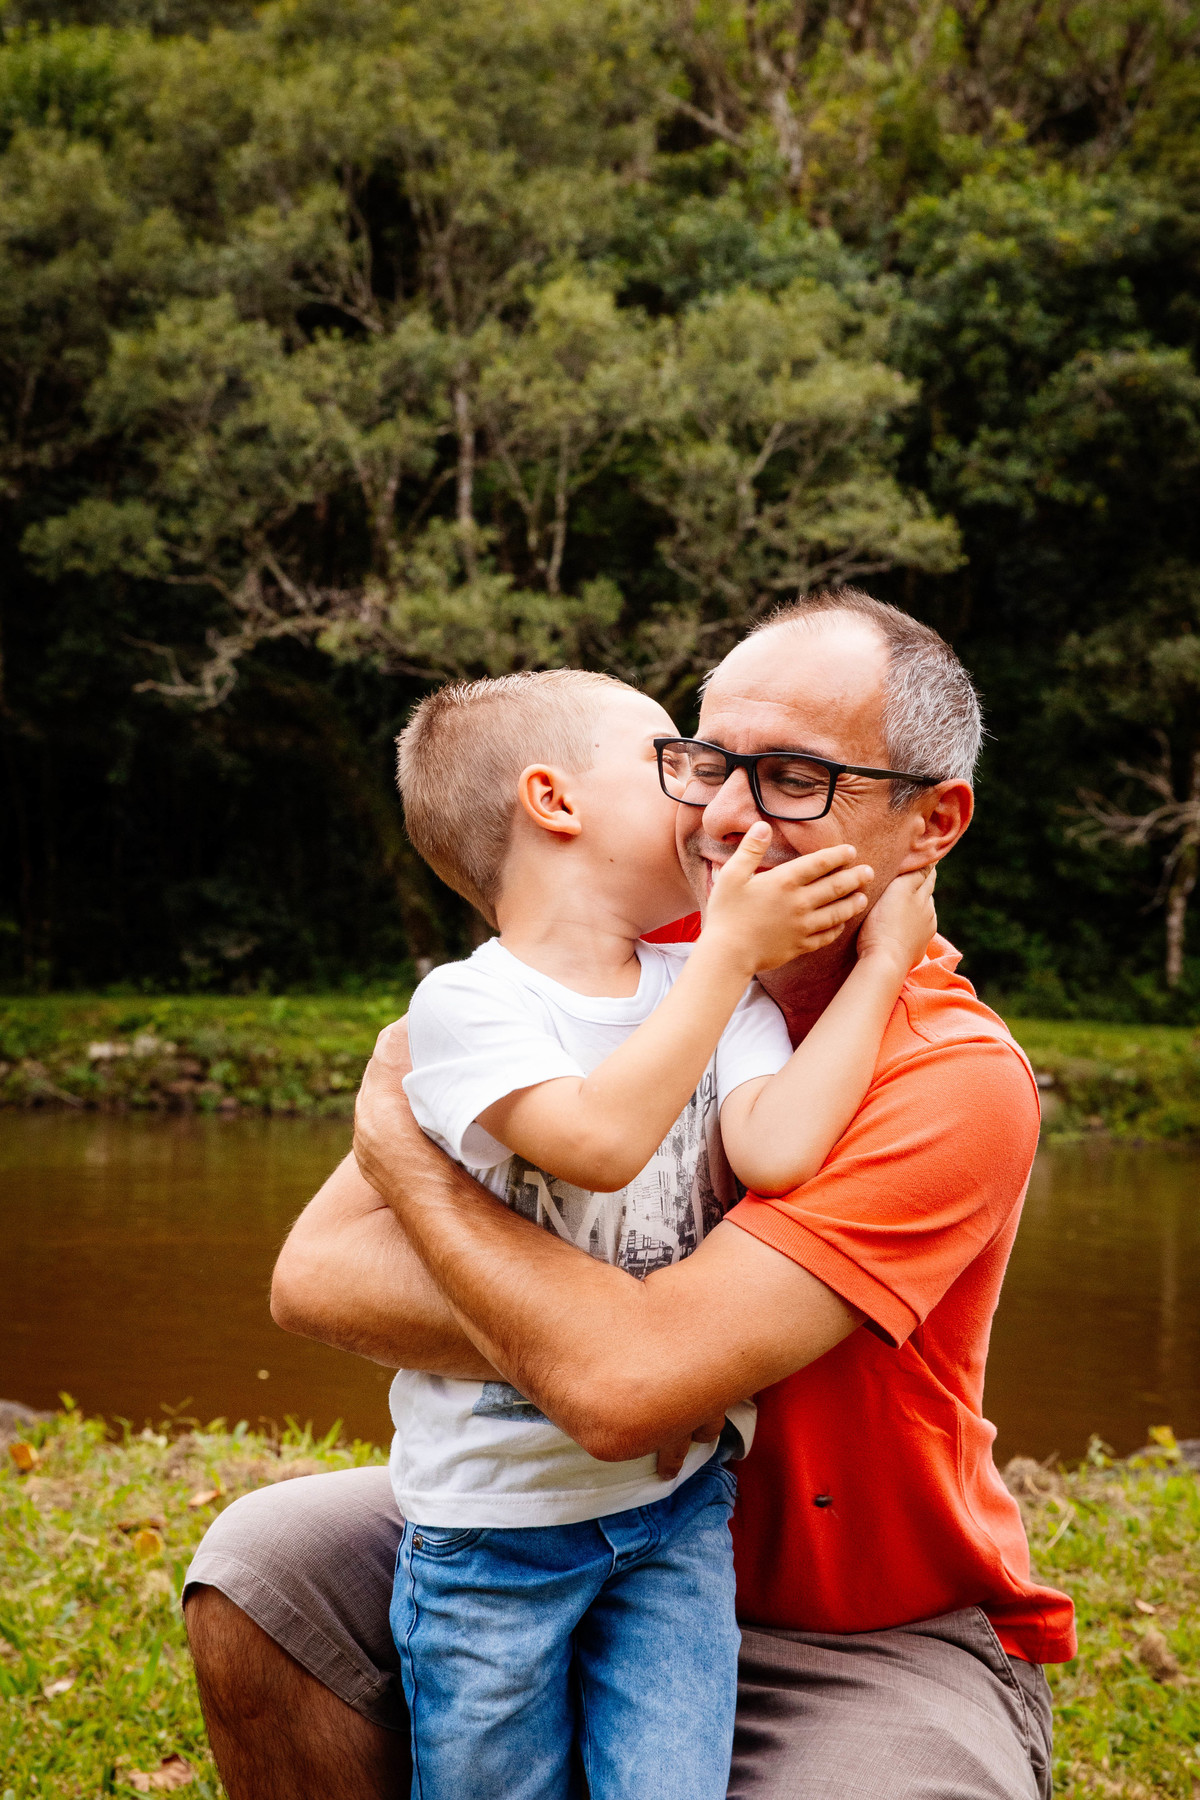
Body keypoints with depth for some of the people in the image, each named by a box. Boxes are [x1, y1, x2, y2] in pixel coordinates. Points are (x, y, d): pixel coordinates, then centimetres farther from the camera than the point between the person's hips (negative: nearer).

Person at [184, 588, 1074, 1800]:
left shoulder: (954, 1082, -24)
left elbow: (624, 1387, -35)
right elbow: (315, 1273, -17)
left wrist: (399, 1140, -21)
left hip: (882, 1643, -4)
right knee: (265, 1567, -10)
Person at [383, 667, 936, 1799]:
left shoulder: (717, 989, 1)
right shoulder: (468, 1004, -12)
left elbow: (775, 1154, -18)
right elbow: (600, 1141, -31)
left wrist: (881, 960, -13)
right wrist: (731, 949, -22)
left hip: (677, 1504, 3)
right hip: (494, 1509, -3)